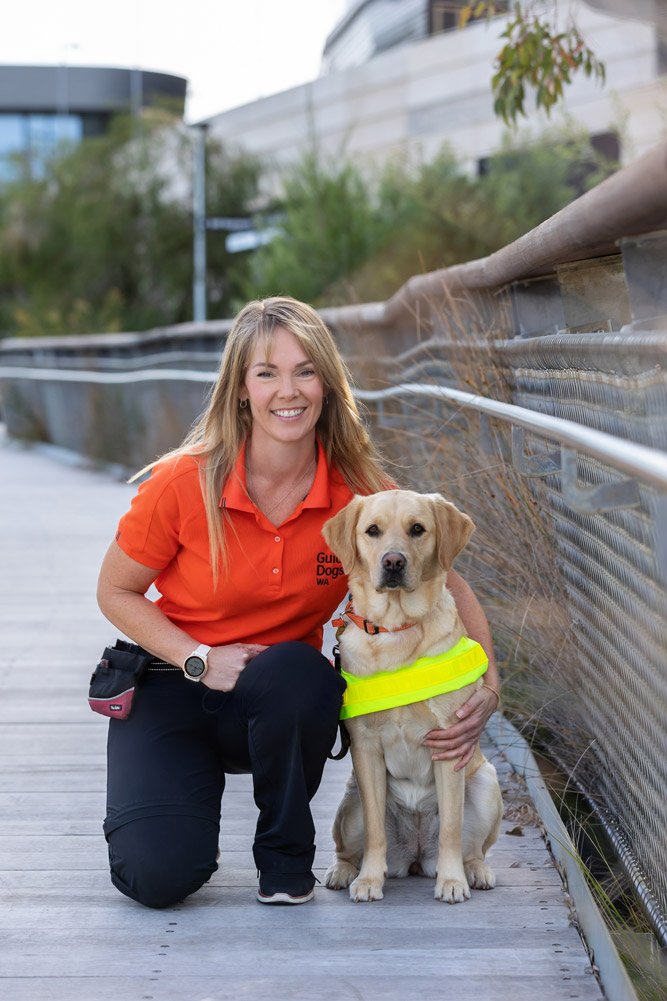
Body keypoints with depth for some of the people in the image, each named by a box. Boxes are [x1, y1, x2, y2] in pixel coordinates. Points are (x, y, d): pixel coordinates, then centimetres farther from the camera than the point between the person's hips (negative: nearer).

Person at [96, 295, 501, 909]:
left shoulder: (359, 489, -13)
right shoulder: (185, 481, -18)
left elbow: (450, 588, -2)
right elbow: (116, 591, -4)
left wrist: (486, 690, -18)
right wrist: (202, 659, -18)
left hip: (281, 697, 2)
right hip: (173, 690, -1)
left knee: (293, 671, -36)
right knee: (159, 876, -23)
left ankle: (287, 854, -8)